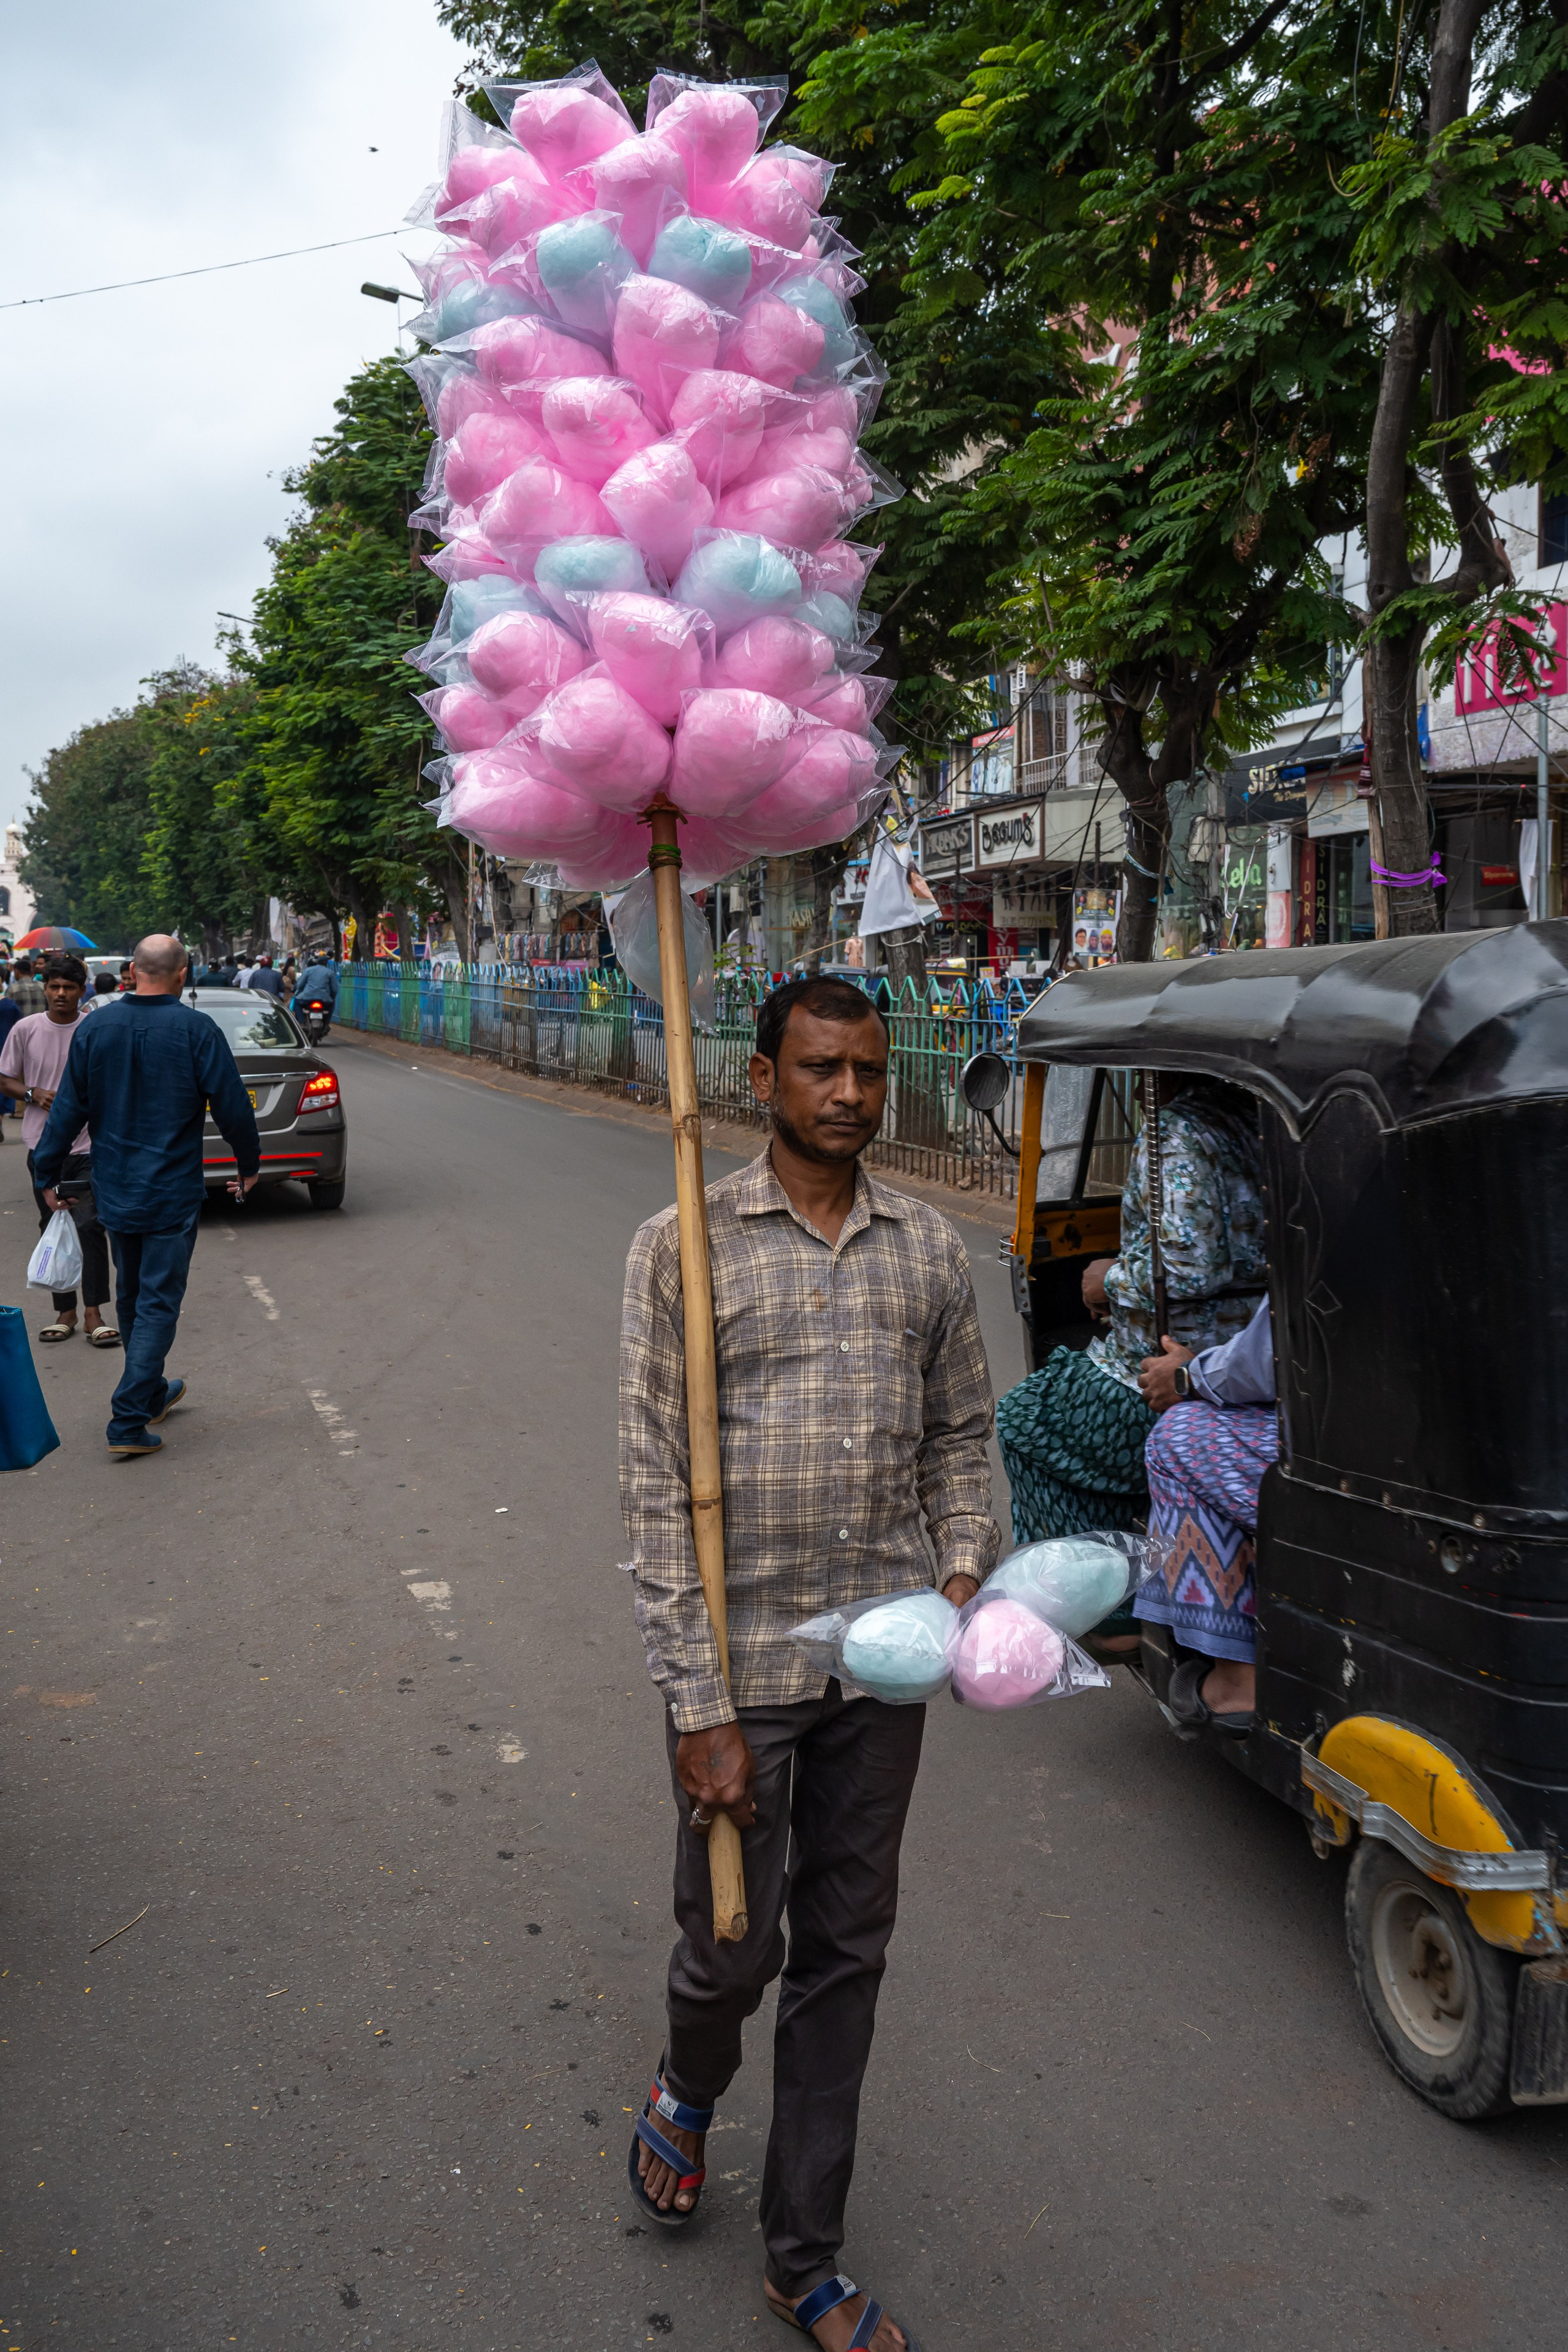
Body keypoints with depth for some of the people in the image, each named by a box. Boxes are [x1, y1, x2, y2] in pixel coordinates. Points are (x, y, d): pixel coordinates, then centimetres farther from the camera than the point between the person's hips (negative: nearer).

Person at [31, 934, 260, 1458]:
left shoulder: (94, 1031, -1)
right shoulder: (196, 1030, -12)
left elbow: (68, 1110, 3)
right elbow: (232, 1106, -10)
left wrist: (47, 1175, 13)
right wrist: (248, 1165, 6)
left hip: (114, 1194, 4)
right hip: (172, 1194, -4)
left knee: (132, 1298, 20)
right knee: (158, 1303, 1)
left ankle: (152, 1394, 36)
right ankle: (129, 1421, -5)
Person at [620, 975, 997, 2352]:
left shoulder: (931, 1251, 4)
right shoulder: (688, 1245, -9)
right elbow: (659, 1485, -11)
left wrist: (965, 1570, -4)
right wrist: (700, 1707, -13)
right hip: (742, 1662, -3)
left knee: (845, 1957, 14)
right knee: (734, 1945, 10)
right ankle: (689, 2092, 48)